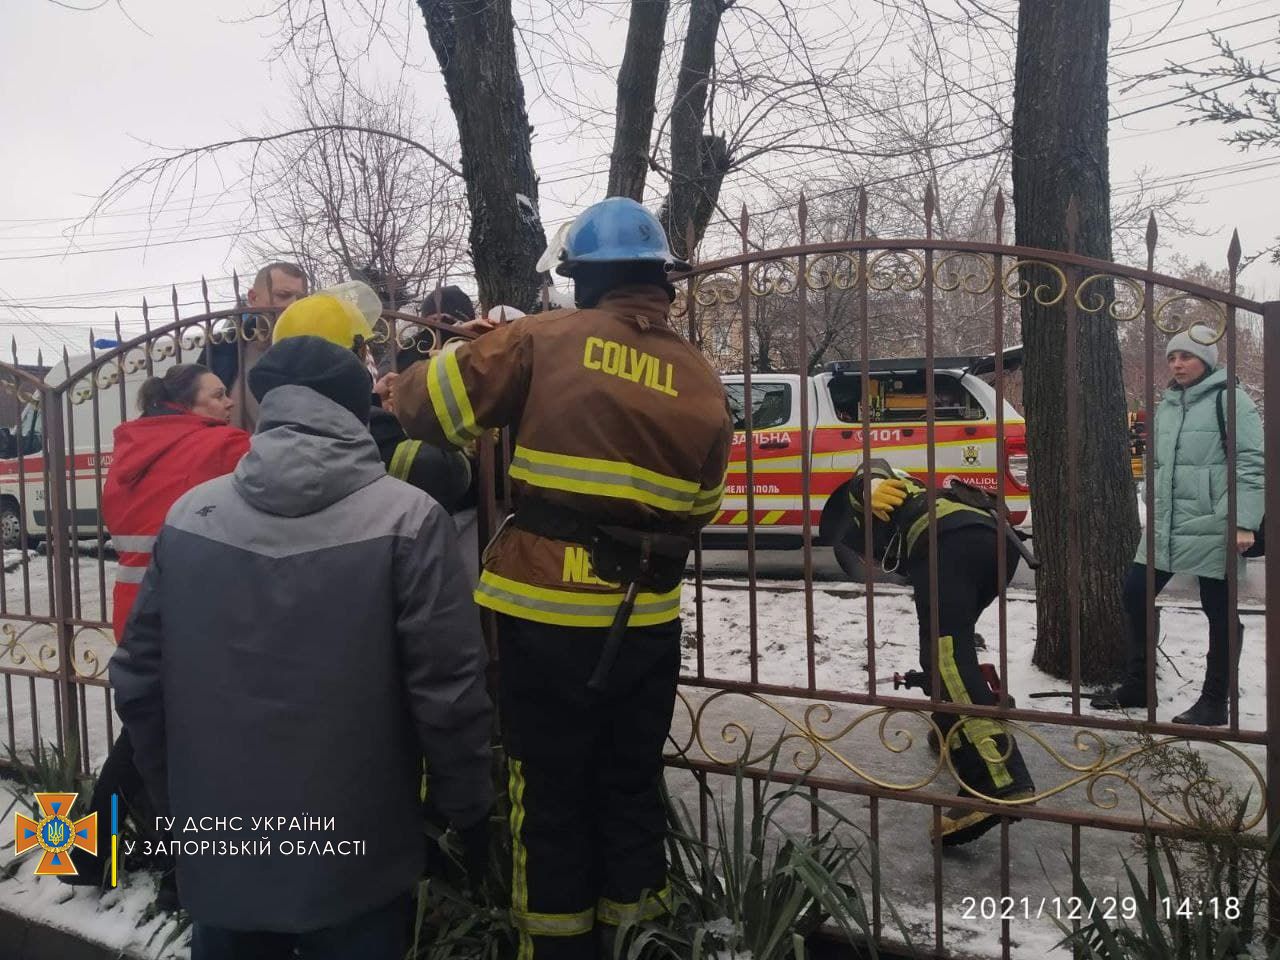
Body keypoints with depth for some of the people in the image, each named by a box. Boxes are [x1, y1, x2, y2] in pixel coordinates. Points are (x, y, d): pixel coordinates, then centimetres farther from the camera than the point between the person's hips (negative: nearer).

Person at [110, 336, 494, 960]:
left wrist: (179, 802, 17)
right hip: (353, 860, -3)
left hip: (221, 852, 4)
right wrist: (470, 810, 0)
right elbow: (447, 691, -16)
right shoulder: (404, 519, -15)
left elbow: (139, 680, 4)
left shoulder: (188, 516, -2)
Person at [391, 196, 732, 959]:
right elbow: (702, 507, 12)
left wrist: (404, 385, 18)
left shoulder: (544, 340, -6)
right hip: (647, 619, 3)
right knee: (631, 787, 18)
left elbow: (430, 403, -3)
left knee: (551, 792, 11)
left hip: (548, 613, -3)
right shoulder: (701, 380, 4)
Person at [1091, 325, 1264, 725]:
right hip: (1166, 526, 8)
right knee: (1135, 594, 8)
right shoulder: (1166, 405, 15)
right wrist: (1154, 512, 21)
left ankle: (1214, 702, 14)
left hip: (1213, 528, -7)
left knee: (1220, 611, 4)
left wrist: (1244, 522, -19)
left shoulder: (1228, 399, -7)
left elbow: (1252, 463, -12)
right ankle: (1136, 685, 22)